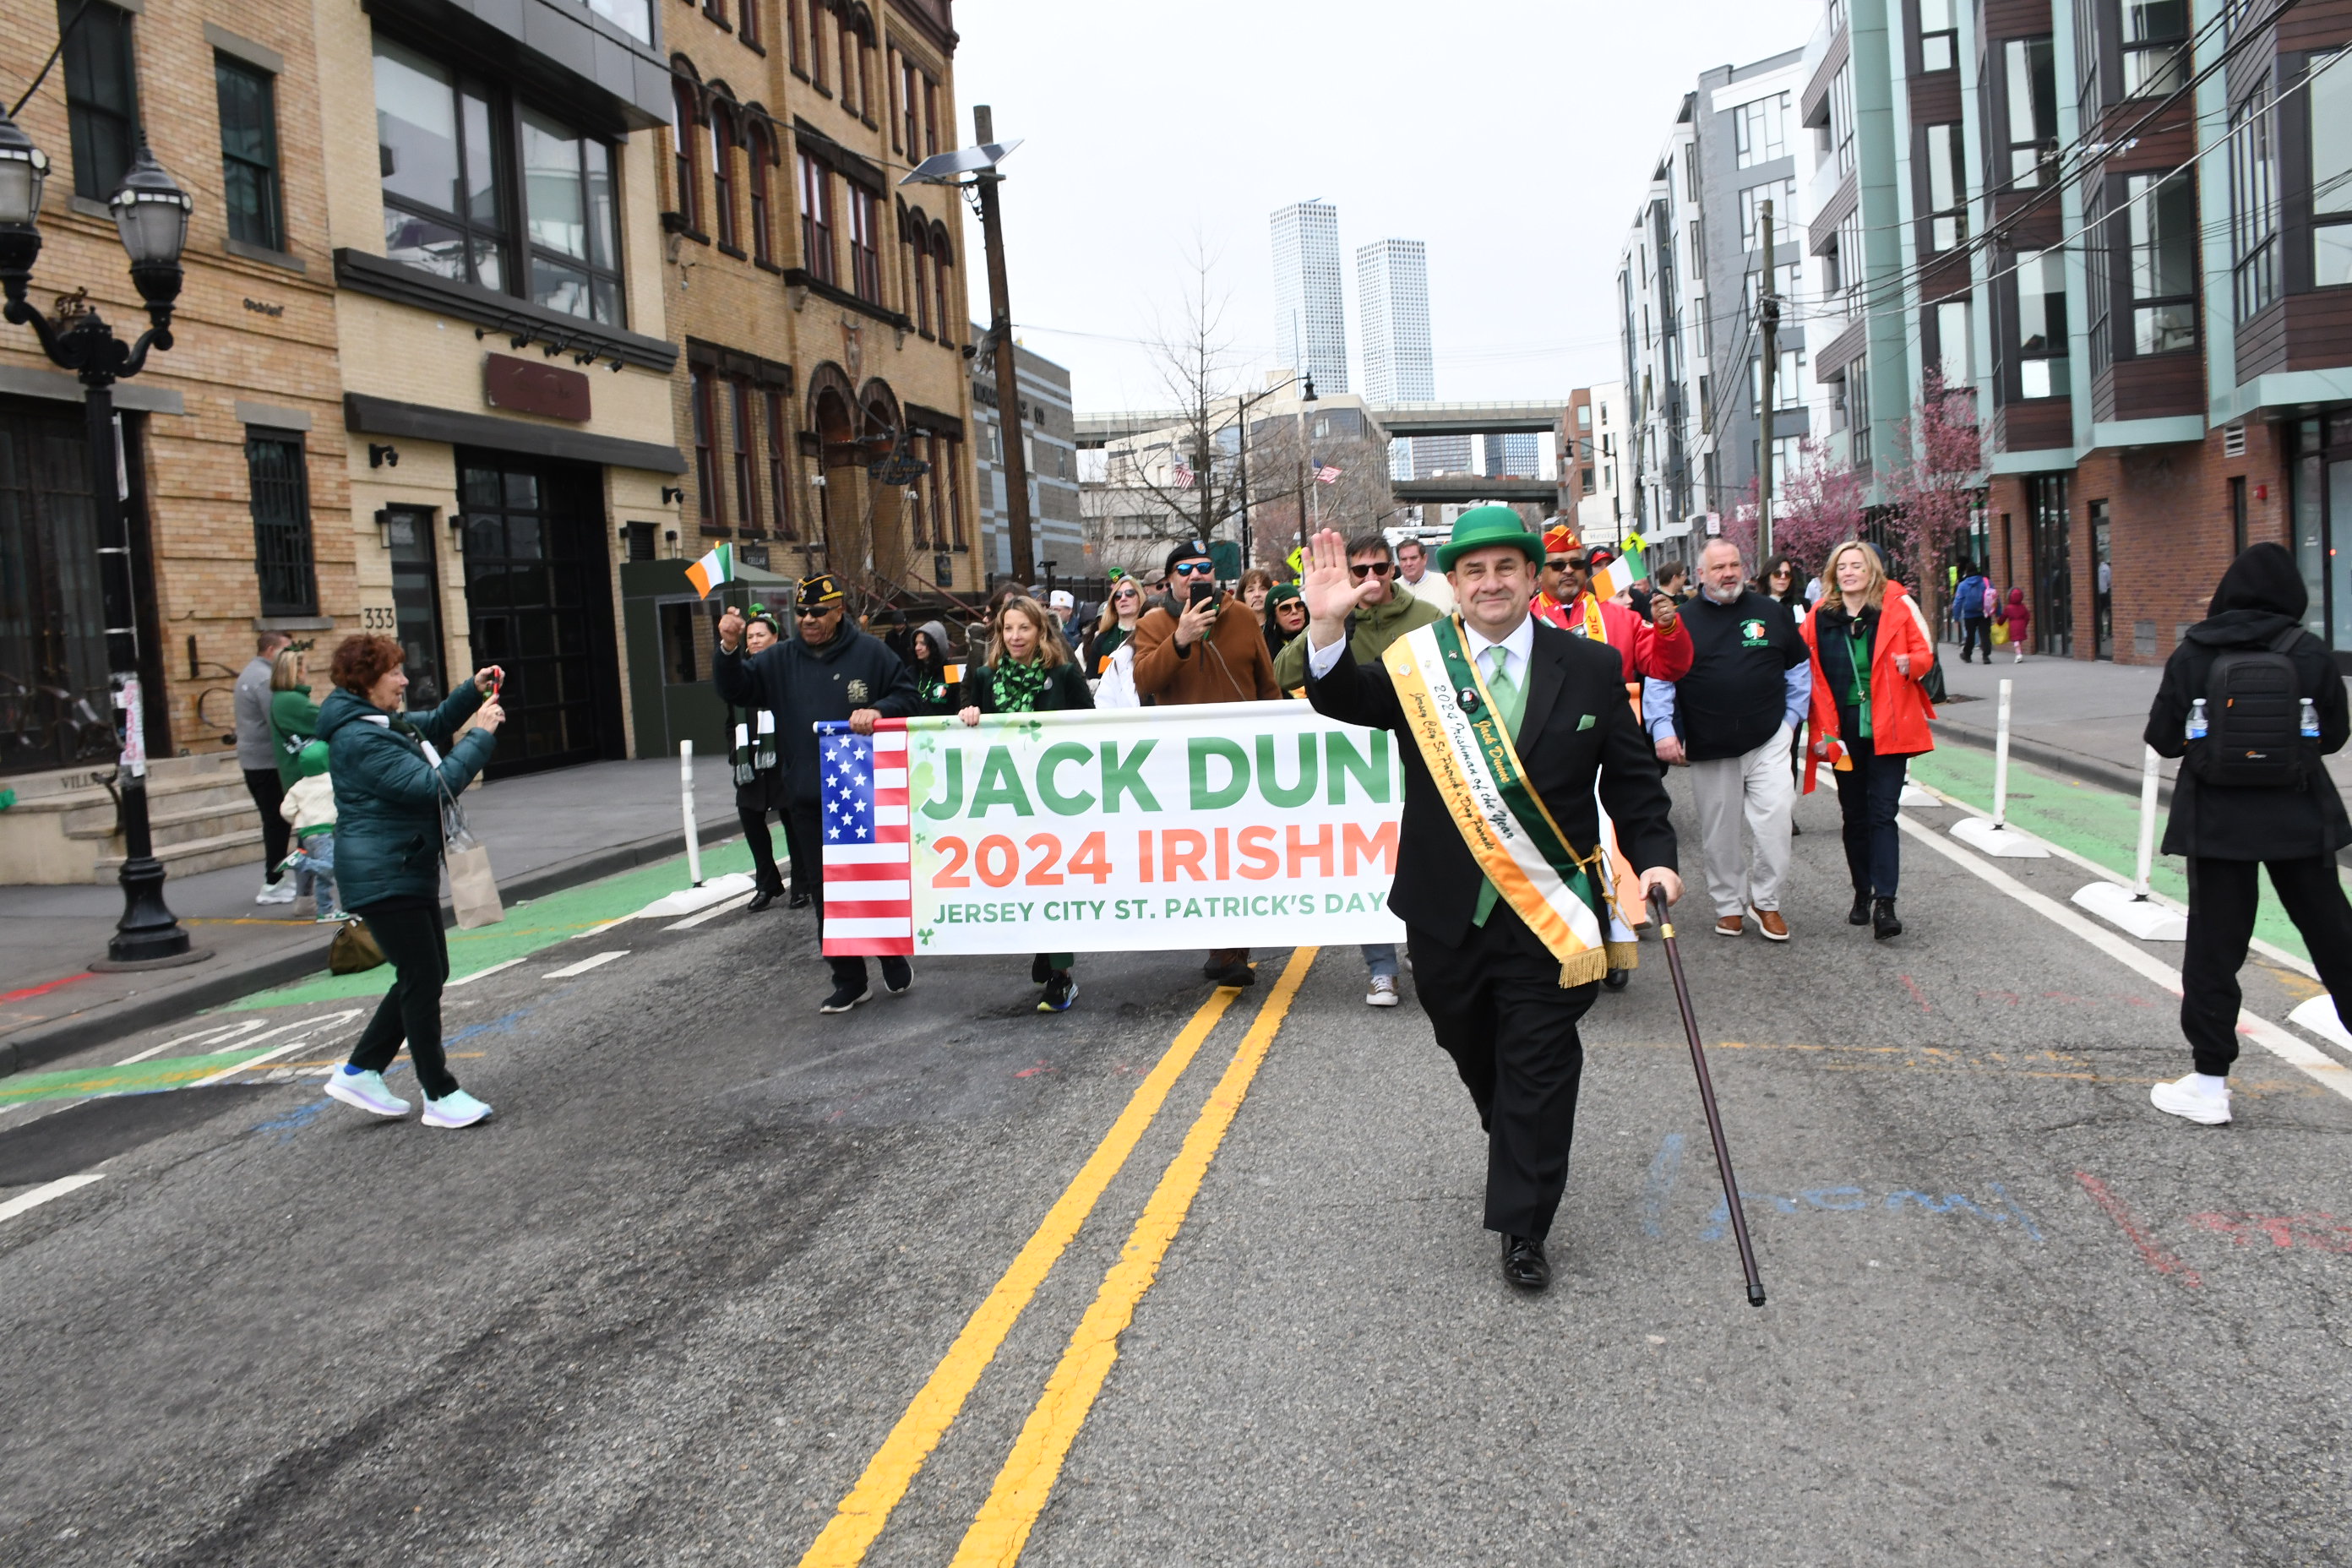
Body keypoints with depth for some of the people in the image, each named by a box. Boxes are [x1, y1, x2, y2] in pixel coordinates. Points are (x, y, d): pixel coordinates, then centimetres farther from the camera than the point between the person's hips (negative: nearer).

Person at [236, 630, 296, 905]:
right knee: (277, 822, -5)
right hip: (268, 761, -10)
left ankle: (274, 879, 20)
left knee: (273, 821, 14)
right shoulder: (265, 678, -16)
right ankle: (273, 885, -3)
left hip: (252, 760, 10)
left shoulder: (249, 674, 17)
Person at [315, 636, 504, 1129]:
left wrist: (473, 690, 12)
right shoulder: (360, 740, -20)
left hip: (408, 870, 11)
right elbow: (434, 785, -26)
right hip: (383, 877, -11)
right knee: (422, 979, -5)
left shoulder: (384, 722, 11)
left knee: (427, 976, 15)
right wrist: (481, 735, -20)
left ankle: (359, 1072, 24)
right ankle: (440, 1097, 4)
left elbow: (434, 726, 29)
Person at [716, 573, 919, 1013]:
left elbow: (906, 694, 2)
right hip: (808, 799, 3)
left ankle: (895, 961, 27)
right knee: (826, 893, 7)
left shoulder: (869, 653, -2)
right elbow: (734, 690, 0)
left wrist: (877, 710, -18)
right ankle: (848, 981, 16)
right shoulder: (781, 660, 6)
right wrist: (729, 649, -18)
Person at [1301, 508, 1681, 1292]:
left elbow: (1631, 778, 4)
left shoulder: (1590, 668, 0)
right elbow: (1344, 700, -17)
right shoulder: (1417, 663, -2)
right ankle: (1516, 1149, 48)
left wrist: (1655, 857, -9)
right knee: (1472, 1052, 19)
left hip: (1547, 913, -1)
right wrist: (1327, 629, -35)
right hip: (1448, 912, 2)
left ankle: (1522, 1230, 13)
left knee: (1538, 1067, 2)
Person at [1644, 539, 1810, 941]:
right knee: (1719, 834, 9)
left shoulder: (1772, 613, 6)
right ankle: (1729, 904, 26)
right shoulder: (1682, 621, 1)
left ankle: (1765, 900, 7)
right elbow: (1659, 681, 0)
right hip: (1708, 749, 0)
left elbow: (1799, 668, 16)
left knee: (1775, 821, -11)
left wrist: (1792, 717, 9)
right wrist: (1663, 730, -11)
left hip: (1768, 742, 0)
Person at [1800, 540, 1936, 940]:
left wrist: (1911, 663, -18)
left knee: (1883, 813, -8)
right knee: (1854, 815, 12)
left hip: (1887, 728, -3)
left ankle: (1884, 903, -11)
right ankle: (1862, 893, 25)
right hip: (1843, 732, 3)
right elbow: (1810, 676, 6)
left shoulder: (1898, 606, -1)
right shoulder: (1819, 616, 4)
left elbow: (1925, 652, 6)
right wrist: (1819, 731, 0)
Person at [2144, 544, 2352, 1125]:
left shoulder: (2192, 655, -7)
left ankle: (2210, 1081, 6)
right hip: (2298, 817, 1)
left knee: (2214, 946, 4)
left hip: (2218, 820, -1)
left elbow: (2163, 738, -4)